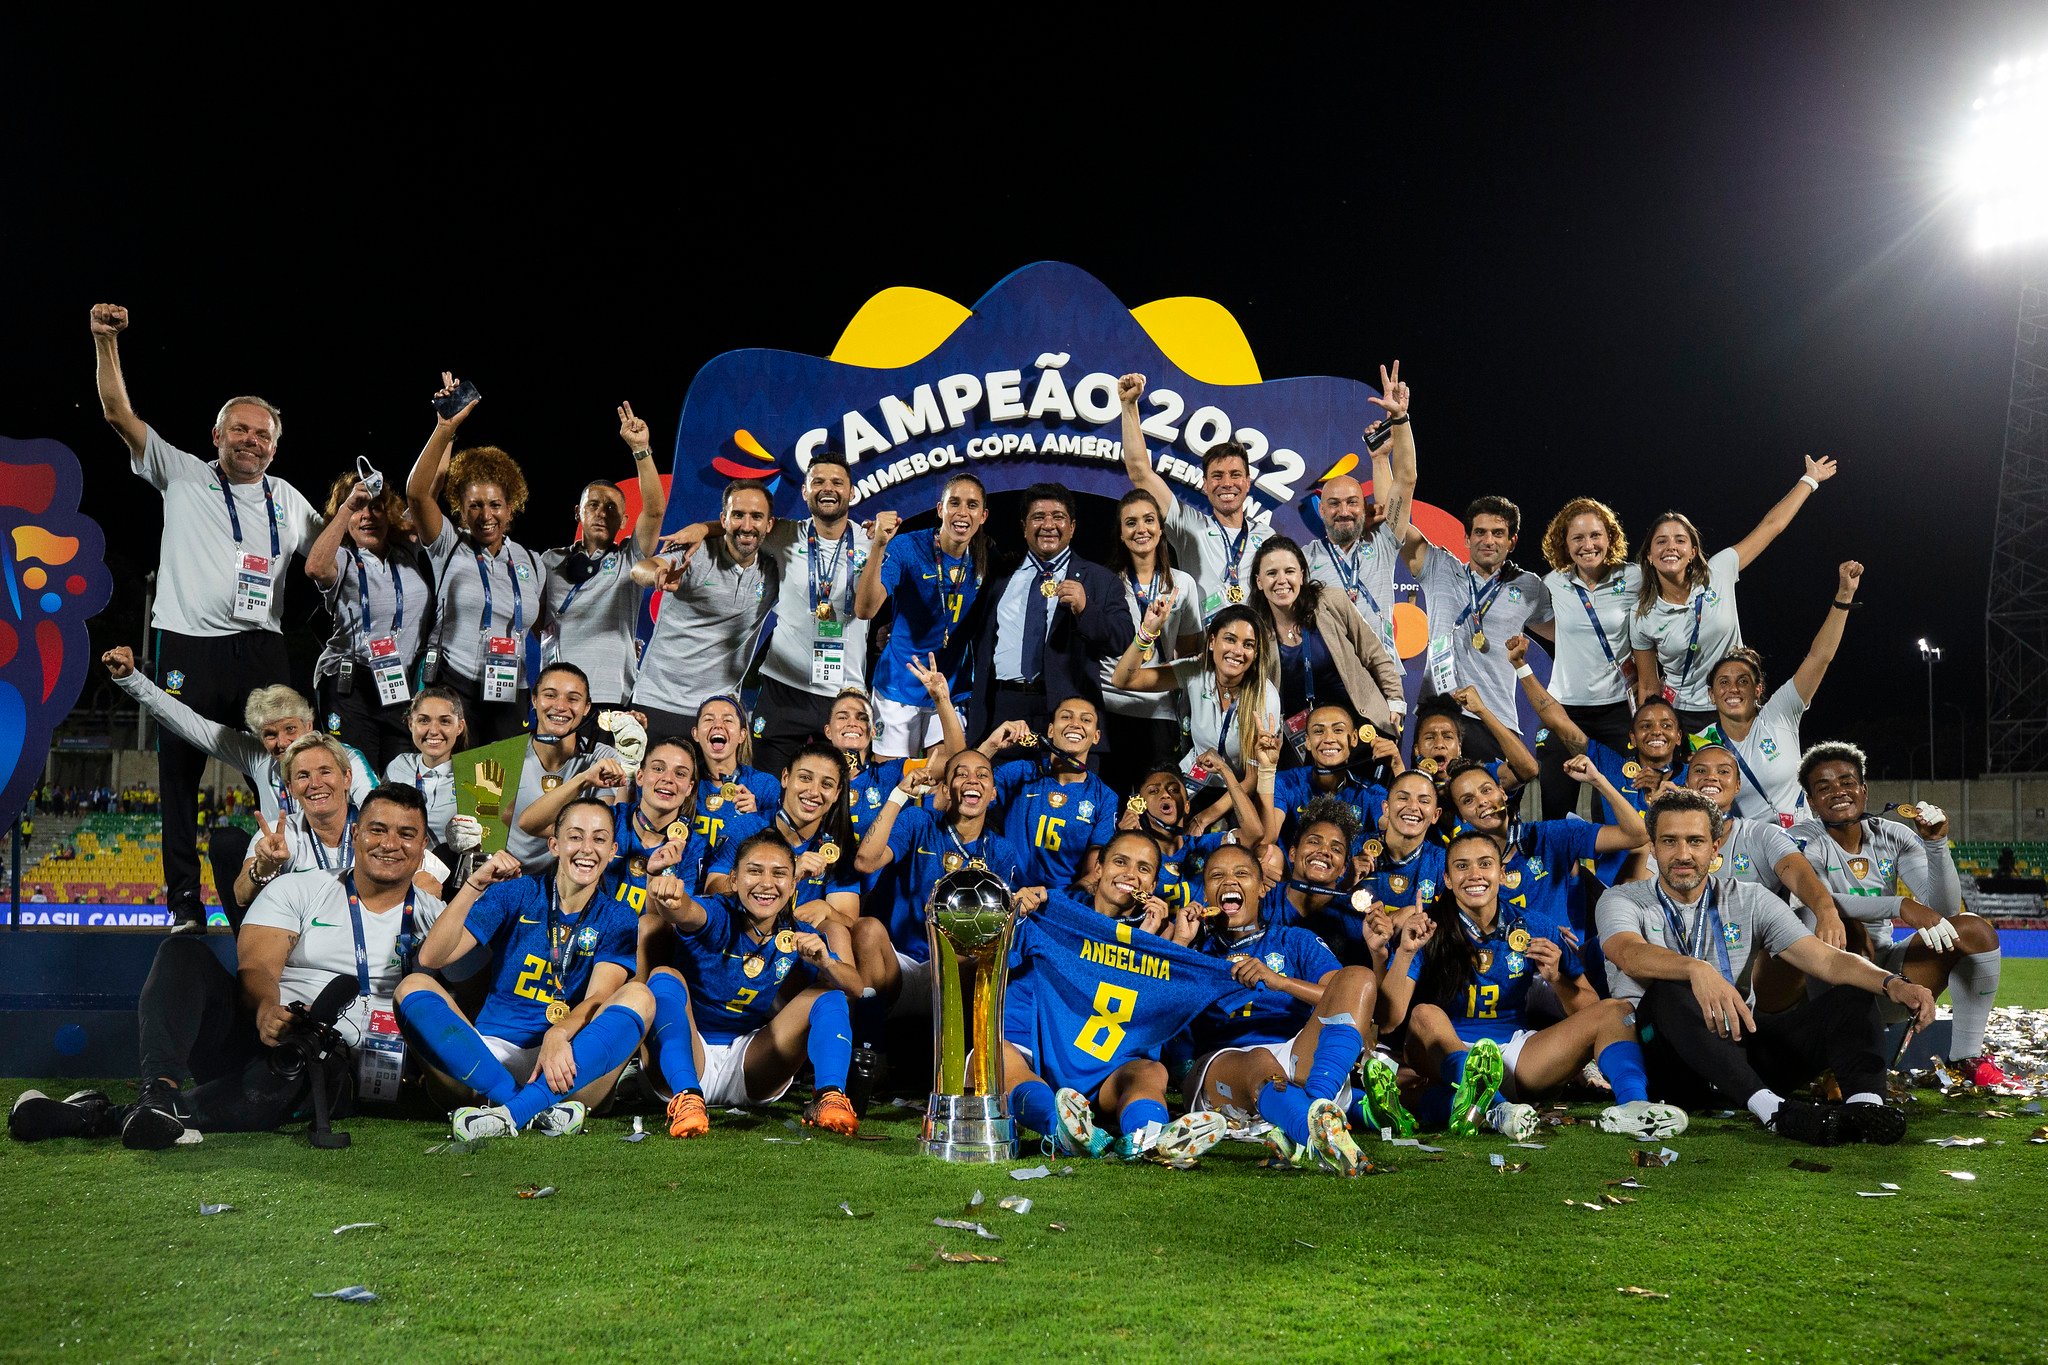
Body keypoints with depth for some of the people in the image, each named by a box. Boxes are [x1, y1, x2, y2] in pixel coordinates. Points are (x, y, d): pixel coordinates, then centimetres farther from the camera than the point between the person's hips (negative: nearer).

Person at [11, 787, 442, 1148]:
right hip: (251, 1030, 2)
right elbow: (256, 967, -6)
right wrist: (267, 1009, -28)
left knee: (286, 1080, -38)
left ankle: (100, 1117, -42)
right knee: (184, 952, -22)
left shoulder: (430, 917, 13)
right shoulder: (297, 890, 9)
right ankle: (160, 1089, -42)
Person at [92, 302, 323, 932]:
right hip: (189, 647, -2)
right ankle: (184, 903, 6)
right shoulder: (183, 475, 10)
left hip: (261, 649, 2)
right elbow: (119, 412, 4)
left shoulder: (288, 499, 18)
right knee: (180, 772, 0)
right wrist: (106, 342, -6)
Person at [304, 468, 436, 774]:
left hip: (408, 687, 3)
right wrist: (347, 507, -20)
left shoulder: (411, 553, 14)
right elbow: (315, 567, -20)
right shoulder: (343, 559, 1)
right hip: (351, 687, -3)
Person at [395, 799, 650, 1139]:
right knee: (414, 986, -20)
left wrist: (558, 1035, -31)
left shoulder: (617, 919, 8)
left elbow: (598, 999, -9)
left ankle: (511, 1112, -40)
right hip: (490, 1056, 1)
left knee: (638, 996, -25)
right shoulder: (515, 893, 7)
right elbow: (432, 958, -4)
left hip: (569, 1075, -1)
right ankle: (537, 1111, -37)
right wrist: (474, 886, -17)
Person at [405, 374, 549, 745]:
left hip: (510, 699, 3)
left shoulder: (531, 563, 14)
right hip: (452, 691, -3)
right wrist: (446, 428, -19)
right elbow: (417, 492, -12)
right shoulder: (448, 547, 4)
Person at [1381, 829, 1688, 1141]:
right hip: (1449, 1055, -4)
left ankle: (1632, 1105, -37)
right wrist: (1405, 953, -24)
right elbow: (1390, 1019, -12)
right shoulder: (1429, 931, -4)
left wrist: (1555, 978, -12)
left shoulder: (1534, 928, 4)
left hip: (1517, 1056, 4)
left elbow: (1591, 1010, 7)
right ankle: (1495, 1110, -57)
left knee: (1615, 1010, -9)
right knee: (1425, 1015, -34)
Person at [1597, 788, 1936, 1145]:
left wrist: (1892, 984, -22)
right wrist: (1696, 969, -44)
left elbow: (1826, 959, -2)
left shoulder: (1749, 900, 10)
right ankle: (1772, 1108, -48)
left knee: (1852, 995, -12)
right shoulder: (1623, 901, 1)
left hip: (1744, 1050, 4)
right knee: (1668, 991, -35)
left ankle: (1866, 1101, -39)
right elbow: (1630, 955, -23)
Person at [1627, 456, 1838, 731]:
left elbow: (1771, 525, 1)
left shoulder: (1718, 573, -7)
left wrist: (1810, 479, 7)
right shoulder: (1643, 619, -8)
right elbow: (1648, 687, -1)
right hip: (1681, 718, -1)